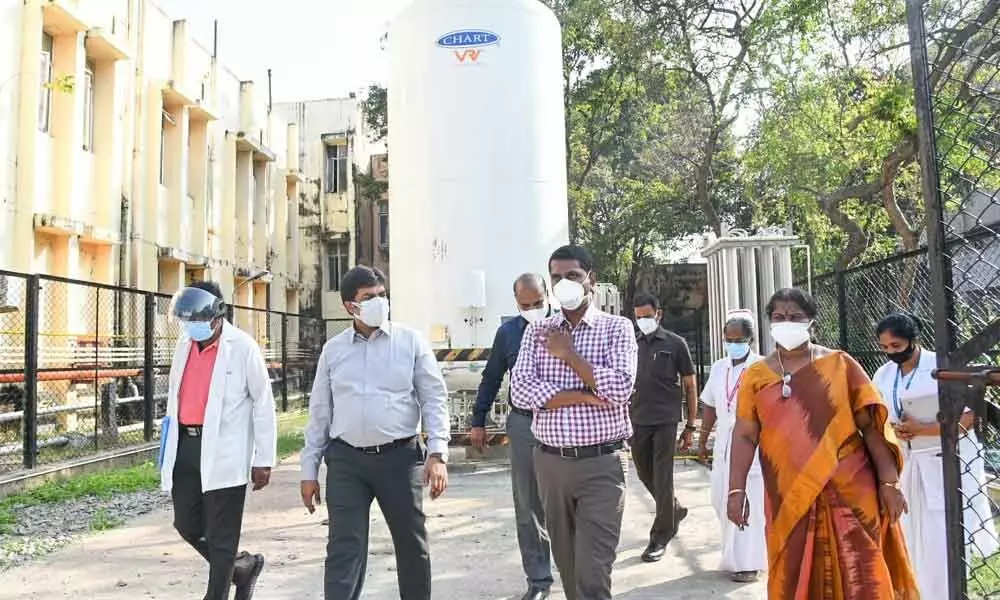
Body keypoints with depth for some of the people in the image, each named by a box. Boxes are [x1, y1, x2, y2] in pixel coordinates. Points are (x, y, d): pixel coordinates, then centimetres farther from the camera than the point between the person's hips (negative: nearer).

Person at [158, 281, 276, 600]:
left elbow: (263, 404, -7)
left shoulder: (243, 347, -9)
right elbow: (175, 393, 19)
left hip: (223, 451, -7)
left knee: (221, 536, 2)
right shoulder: (184, 343, 10)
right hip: (185, 446, 7)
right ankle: (241, 566, 34)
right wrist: (170, 444, 18)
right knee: (187, 525, 13)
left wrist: (264, 460, -8)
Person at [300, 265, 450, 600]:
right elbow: (319, 413, 10)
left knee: (411, 544, 12)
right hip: (346, 460, 1)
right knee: (344, 549, -1)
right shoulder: (333, 350, 7)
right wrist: (309, 470, 8)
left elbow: (434, 399, -1)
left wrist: (437, 453, -12)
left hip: (400, 457, -1)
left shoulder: (411, 342, 1)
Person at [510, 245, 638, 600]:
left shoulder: (617, 328, -1)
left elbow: (619, 389, -16)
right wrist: (586, 396, -13)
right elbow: (520, 392, -6)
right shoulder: (537, 331, 8)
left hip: (601, 464, -4)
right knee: (567, 564, 16)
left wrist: (568, 354, -11)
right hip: (551, 463, 4)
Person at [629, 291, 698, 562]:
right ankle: (675, 510, 39)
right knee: (644, 474, 14)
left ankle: (660, 537, 9)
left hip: (665, 420, -4)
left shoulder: (675, 343, -1)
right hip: (637, 420, 4)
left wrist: (690, 426, -1)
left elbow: (690, 386, 2)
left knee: (662, 478, -1)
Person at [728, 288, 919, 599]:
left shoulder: (839, 365, 2)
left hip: (848, 492, -1)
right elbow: (745, 435, 1)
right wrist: (737, 490, -6)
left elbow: (871, 424, 1)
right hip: (789, 498, 1)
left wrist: (889, 481, -5)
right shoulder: (756, 376, 5)